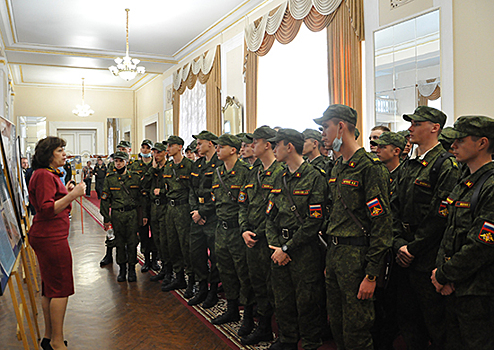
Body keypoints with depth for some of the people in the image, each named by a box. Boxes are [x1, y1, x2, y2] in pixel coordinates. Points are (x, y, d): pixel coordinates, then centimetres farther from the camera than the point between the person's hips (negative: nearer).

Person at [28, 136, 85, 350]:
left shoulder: (49, 175, 18)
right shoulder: (44, 175, -15)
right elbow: (46, 209, -23)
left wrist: (66, 192, 18)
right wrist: (71, 196, -29)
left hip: (49, 237, 11)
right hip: (51, 238, -11)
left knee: (50, 288, 16)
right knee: (61, 289, -5)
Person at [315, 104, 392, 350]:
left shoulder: (370, 167, -14)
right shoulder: (337, 168, 13)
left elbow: (382, 223, -17)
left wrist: (371, 274, -18)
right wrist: (330, 259, 17)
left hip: (357, 256, -8)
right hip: (334, 254, 8)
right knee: (336, 326, 19)